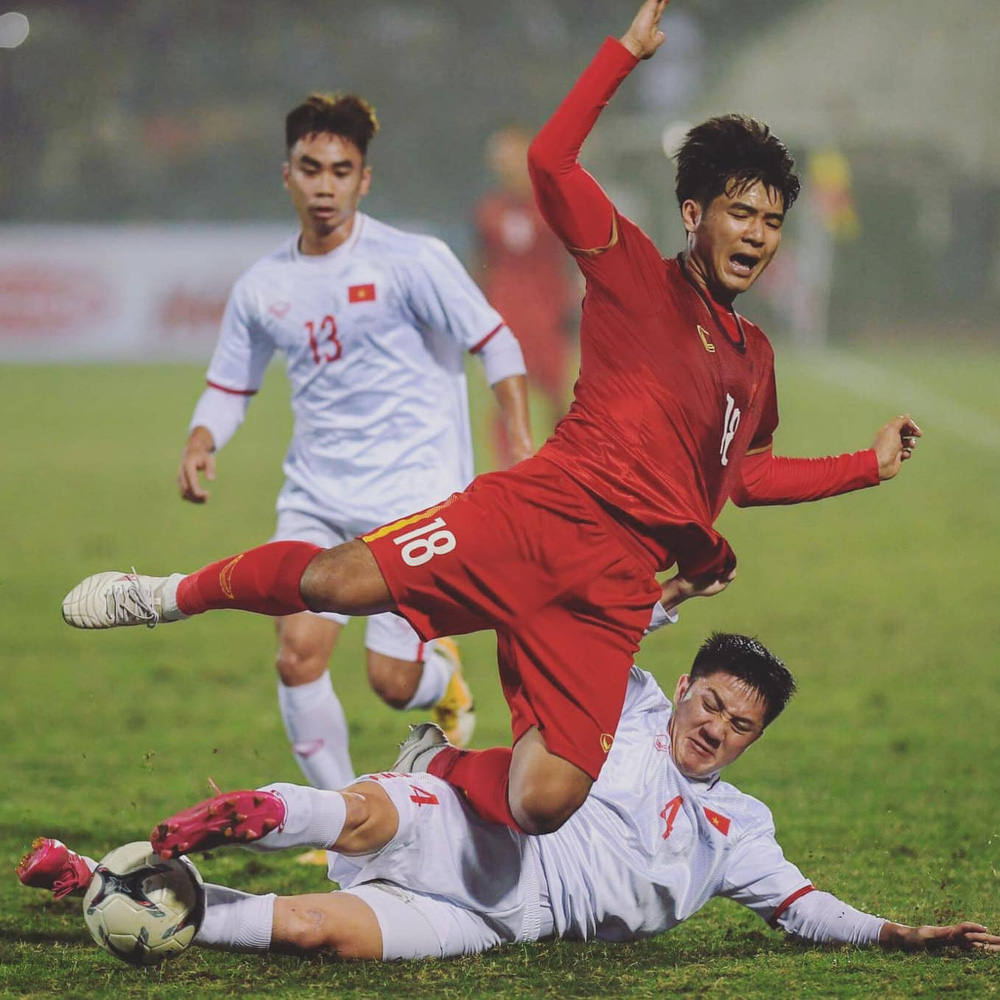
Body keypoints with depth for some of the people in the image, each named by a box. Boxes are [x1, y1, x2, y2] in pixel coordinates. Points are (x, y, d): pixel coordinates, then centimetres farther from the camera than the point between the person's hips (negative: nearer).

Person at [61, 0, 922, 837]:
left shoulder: (755, 358, 26)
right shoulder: (639, 278, 8)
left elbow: (744, 474, 41)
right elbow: (550, 163, -4)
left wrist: (873, 464, 38)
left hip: (616, 586, 4)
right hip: (542, 511, -4)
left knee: (545, 801, -18)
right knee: (340, 580, -24)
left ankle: (444, 771, 14)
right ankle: (177, 594, 6)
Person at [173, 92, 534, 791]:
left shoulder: (410, 261, -7)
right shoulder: (263, 287, 7)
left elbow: (495, 343, -3)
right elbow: (230, 385, 17)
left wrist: (521, 440, -13)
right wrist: (201, 443, -3)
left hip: (415, 489, -4)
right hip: (317, 494, 4)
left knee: (393, 680, -9)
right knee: (299, 652, -14)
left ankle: (443, 676, 30)